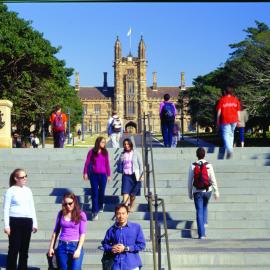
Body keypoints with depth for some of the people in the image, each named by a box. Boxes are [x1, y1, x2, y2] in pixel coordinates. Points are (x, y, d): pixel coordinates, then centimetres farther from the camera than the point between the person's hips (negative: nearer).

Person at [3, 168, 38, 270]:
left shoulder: (28, 190, 12)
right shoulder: (11, 191, -3)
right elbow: (6, 209, -5)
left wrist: (35, 223, 12)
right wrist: (7, 225, -12)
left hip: (27, 221, 5)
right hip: (15, 221, -5)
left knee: (24, 248, 8)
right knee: (14, 248, -6)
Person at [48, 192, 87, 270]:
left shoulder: (81, 215, 0)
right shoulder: (61, 213, 9)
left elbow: (82, 233, -4)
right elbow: (55, 231, 13)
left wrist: (78, 249, -13)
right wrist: (51, 247, 10)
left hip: (75, 245, -3)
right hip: (62, 246, 3)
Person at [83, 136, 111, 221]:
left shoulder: (105, 152, 4)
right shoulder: (92, 151, -2)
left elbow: (107, 164, 8)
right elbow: (87, 162, 2)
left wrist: (108, 175, 9)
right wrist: (85, 173, 0)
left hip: (103, 174, 2)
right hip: (94, 174, -2)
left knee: (101, 192, 9)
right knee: (94, 193, -3)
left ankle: (100, 206, 36)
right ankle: (95, 212, -2)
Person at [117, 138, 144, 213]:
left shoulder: (136, 153, 1)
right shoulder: (123, 154, 9)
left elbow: (140, 164, 2)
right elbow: (119, 163, 20)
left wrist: (141, 175, -5)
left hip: (135, 175, -2)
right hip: (126, 175, 2)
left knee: (133, 193, 7)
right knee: (125, 191, -12)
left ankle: (132, 206, 24)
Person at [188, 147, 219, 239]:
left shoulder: (193, 166, -7)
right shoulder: (208, 165, -7)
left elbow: (190, 181, -2)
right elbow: (213, 180, -8)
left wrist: (190, 193, 9)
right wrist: (216, 191, -1)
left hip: (197, 191, -1)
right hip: (207, 190, 1)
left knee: (199, 212, -1)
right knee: (205, 207, 31)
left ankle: (201, 233, -6)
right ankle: (204, 222, 28)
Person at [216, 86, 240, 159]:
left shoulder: (222, 100, -1)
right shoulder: (235, 99, 8)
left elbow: (219, 112, -3)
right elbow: (238, 111, 7)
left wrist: (218, 122, 2)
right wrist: (238, 121, 14)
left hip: (225, 120, -3)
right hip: (234, 120, 3)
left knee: (226, 136, -6)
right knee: (231, 134, 19)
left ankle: (229, 150, -25)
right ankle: (230, 147, 18)